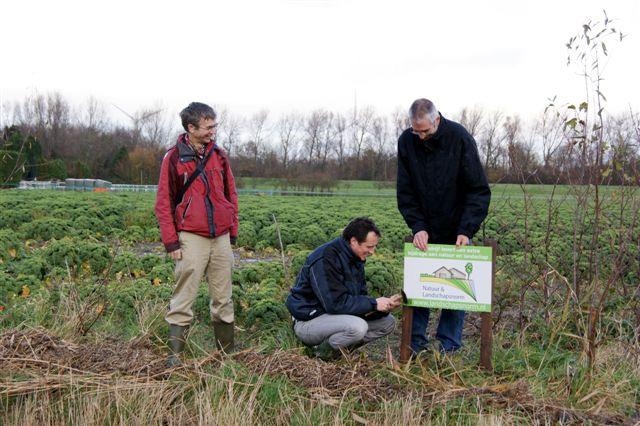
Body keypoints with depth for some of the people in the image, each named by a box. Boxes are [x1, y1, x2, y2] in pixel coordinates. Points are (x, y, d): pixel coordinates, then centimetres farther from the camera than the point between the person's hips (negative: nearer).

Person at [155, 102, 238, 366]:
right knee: (183, 299, -2)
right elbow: (164, 203, -3)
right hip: (191, 238, -4)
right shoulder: (174, 158, -4)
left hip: (221, 237, 5)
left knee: (223, 298, 11)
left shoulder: (218, 155, 9)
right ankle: (175, 355, 7)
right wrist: (171, 241, -6)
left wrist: (233, 231, 12)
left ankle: (227, 351, 22)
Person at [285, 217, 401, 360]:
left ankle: (341, 348, 1)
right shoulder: (324, 259, -24)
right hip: (309, 320, -9)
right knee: (357, 327, -34)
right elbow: (335, 302, -29)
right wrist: (374, 304, -24)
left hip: (335, 315, 9)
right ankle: (322, 355, -8)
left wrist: (385, 305, -12)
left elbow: (360, 296, 7)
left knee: (388, 322, 2)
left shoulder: (356, 259, 5)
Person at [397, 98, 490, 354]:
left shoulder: (460, 139, -16)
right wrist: (418, 227, -16)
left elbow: (479, 190, -14)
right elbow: (405, 192, -4)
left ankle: (449, 345, 11)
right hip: (424, 230, 2)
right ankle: (415, 341, 13)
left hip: (456, 230, -2)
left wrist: (466, 230, -22)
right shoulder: (406, 141, -8)